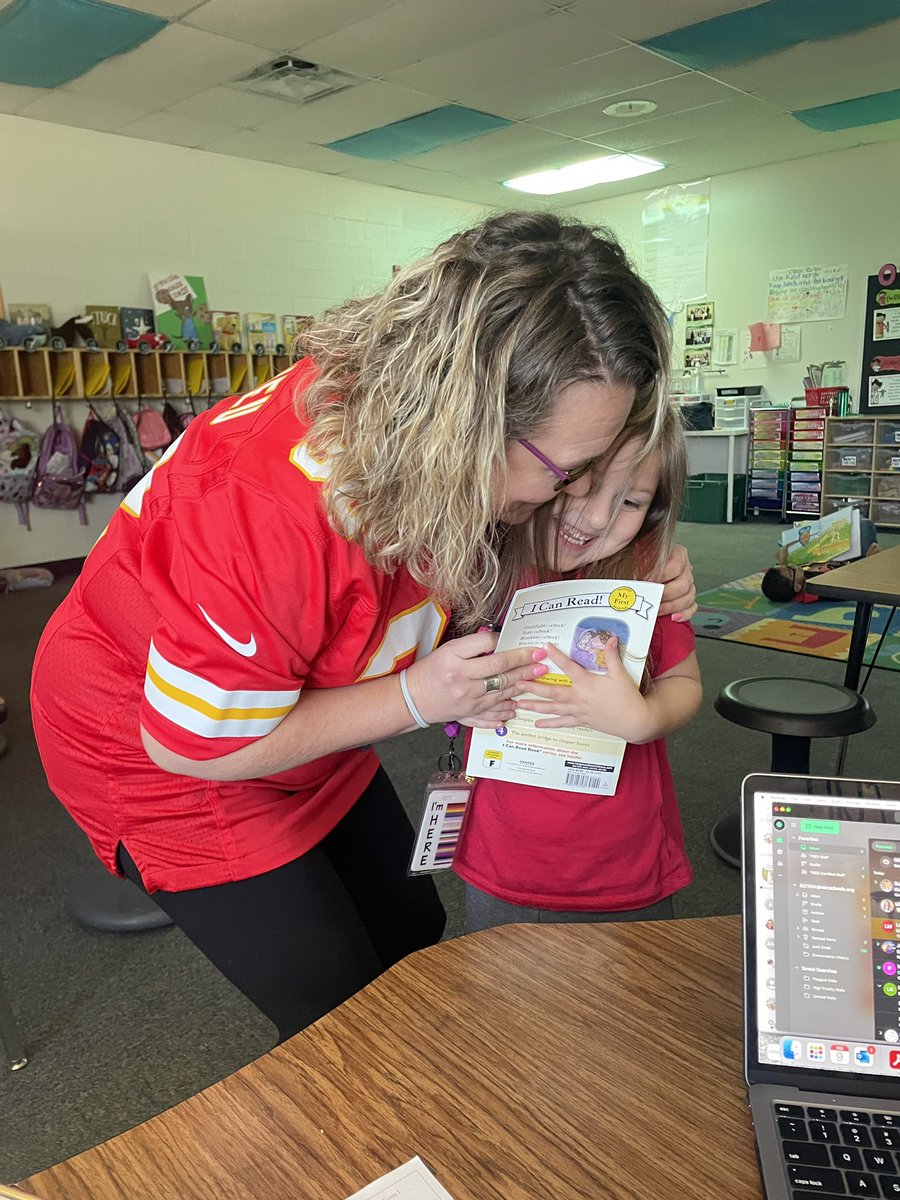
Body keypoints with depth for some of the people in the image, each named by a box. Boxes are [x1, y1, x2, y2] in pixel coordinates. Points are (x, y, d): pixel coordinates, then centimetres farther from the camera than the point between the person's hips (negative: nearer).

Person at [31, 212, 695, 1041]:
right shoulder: (269, 514, -41)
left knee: (413, 940, 19)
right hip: (166, 760, -7)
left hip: (300, 727, 7)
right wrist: (416, 699, -27)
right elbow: (197, 740, -27)